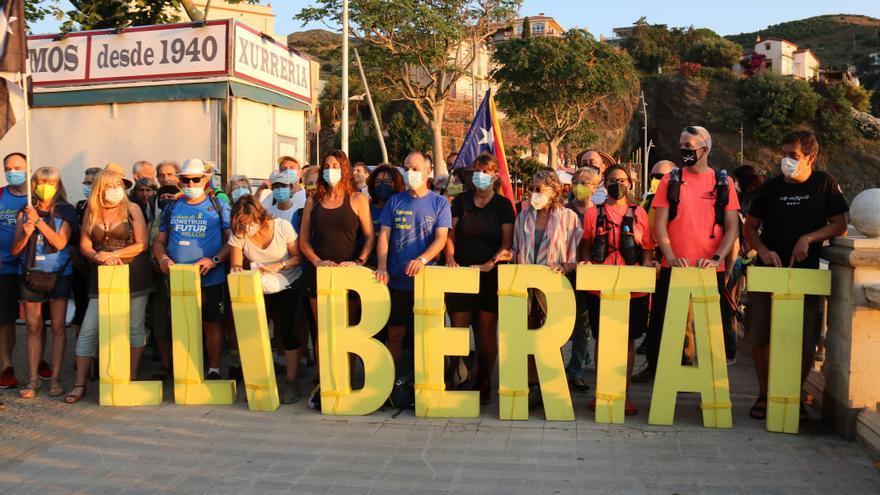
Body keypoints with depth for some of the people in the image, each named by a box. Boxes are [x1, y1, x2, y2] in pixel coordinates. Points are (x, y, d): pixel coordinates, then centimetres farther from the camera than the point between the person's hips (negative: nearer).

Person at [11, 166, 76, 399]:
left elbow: (61, 242, -13)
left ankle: (55, 379, 4)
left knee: (58, 326, -1)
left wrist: (39, 222, -19)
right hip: (31, 274, 2)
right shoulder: (25, 213, 6)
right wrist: (26, 234, -15)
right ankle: (33, 379, 10)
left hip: (58, 274, -2)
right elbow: (15, 250, 4)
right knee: (33, 327, 4)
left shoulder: (65, 211, 0)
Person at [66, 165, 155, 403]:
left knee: (135, 327, 3)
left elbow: (141, 244, -6)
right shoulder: (91, 211, 6)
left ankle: (131, 380, 14)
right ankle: (80, 383, 5)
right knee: (88, 329, -3)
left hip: (134, 275, -2)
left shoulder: (132, 209, -1)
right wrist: (100, 258, -14)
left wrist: (113, 254, -13)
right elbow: (85, 246, 5)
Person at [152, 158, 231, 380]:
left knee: (212, 325, 2)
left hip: (211, 279, -2)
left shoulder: (219, 206, 4)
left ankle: (214, 370, 12)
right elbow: (159, 241, 16)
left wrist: (215, 260, -16)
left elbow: (232, 239, 0)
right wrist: (163, 259, -5)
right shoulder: (172, 208, 12)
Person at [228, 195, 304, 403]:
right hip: (259, 290, 3)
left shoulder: (282, 226, -18)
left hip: (287, 286, -2)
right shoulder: (238, 235, -12)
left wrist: (279, 265, -28)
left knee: (288, 332, -9)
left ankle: (291, 383, 3)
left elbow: (298, 257, -12)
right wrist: (237, 270, -32)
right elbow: (236, 266, -8)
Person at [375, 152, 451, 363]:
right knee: (395, 334, 6)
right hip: (396, 281, 2)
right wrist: (382, 266, -10)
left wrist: (422, 260, -25)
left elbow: (441, 239, -7)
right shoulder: (395, 201, 9)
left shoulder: (440, 203, 2)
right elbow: (384, 235, 5)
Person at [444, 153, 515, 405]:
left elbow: (507, 242, 0)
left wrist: (492, 263, -15)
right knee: (458, 330, -2)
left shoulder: (503, 205, 4)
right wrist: (450, 257, -11)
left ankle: (483, 385, 13)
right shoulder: (460, 201, 10)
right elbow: (450, 234, 8)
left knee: (487, 332, 2)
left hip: (491, 276, -1)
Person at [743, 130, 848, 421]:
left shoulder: (824, 184, 2)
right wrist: (763, 250, -10)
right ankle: (764, 395, 16)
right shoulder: (771, 187, 5)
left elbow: (840, 225, 0)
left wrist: (809, 238, -16)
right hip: (768, 271, 1)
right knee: (760, 337, 1)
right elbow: (749, 227, 8)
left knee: (806, 341, 0)